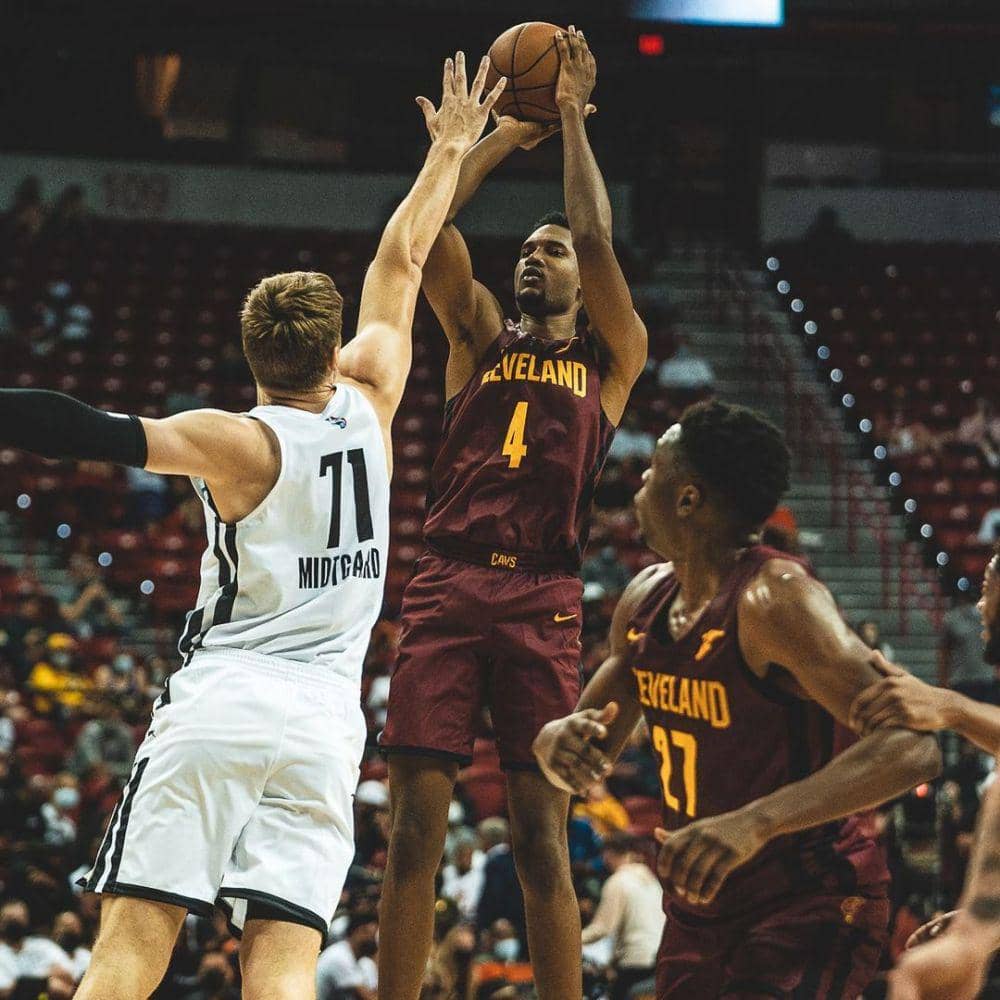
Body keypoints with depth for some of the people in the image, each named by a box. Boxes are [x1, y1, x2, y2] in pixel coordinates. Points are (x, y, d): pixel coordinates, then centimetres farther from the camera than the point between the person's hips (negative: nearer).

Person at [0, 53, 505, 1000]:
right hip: (322, 717, 3)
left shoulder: (241, 443, -3)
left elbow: (85, 431, -14)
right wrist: (449, 149, 32)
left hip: (217, 701, -3)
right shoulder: (367, 407, 8)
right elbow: (401, 264, 21)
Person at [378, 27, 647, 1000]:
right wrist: (508, 128, 12)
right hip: (446, 589, 2)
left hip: (543, 602, -1)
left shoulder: (612, 358, 14)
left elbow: (599, 242, 0)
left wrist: (571, 114, 7)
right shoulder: (479, 335, 18)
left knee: (542, 838, -3)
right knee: (414, 828, -3)